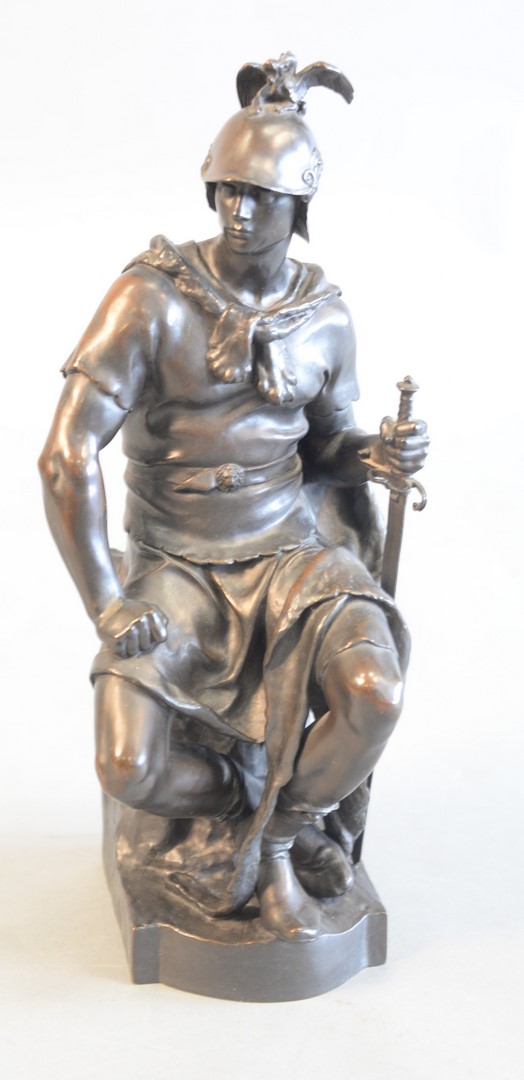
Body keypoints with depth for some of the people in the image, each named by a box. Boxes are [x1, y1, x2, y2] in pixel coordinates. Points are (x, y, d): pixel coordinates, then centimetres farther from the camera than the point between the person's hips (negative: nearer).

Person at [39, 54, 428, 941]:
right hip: (177, 569, -2)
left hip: (293, 551, 2)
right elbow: (66, 457, -18)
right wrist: (106, 605, -19)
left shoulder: (326, 319, -1)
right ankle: (272, 811, 13)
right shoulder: (149, 298, -15)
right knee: (130, 770, -21)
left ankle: (268, 848, 3)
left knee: (374, 698, -27)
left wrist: (380, 452, -12)